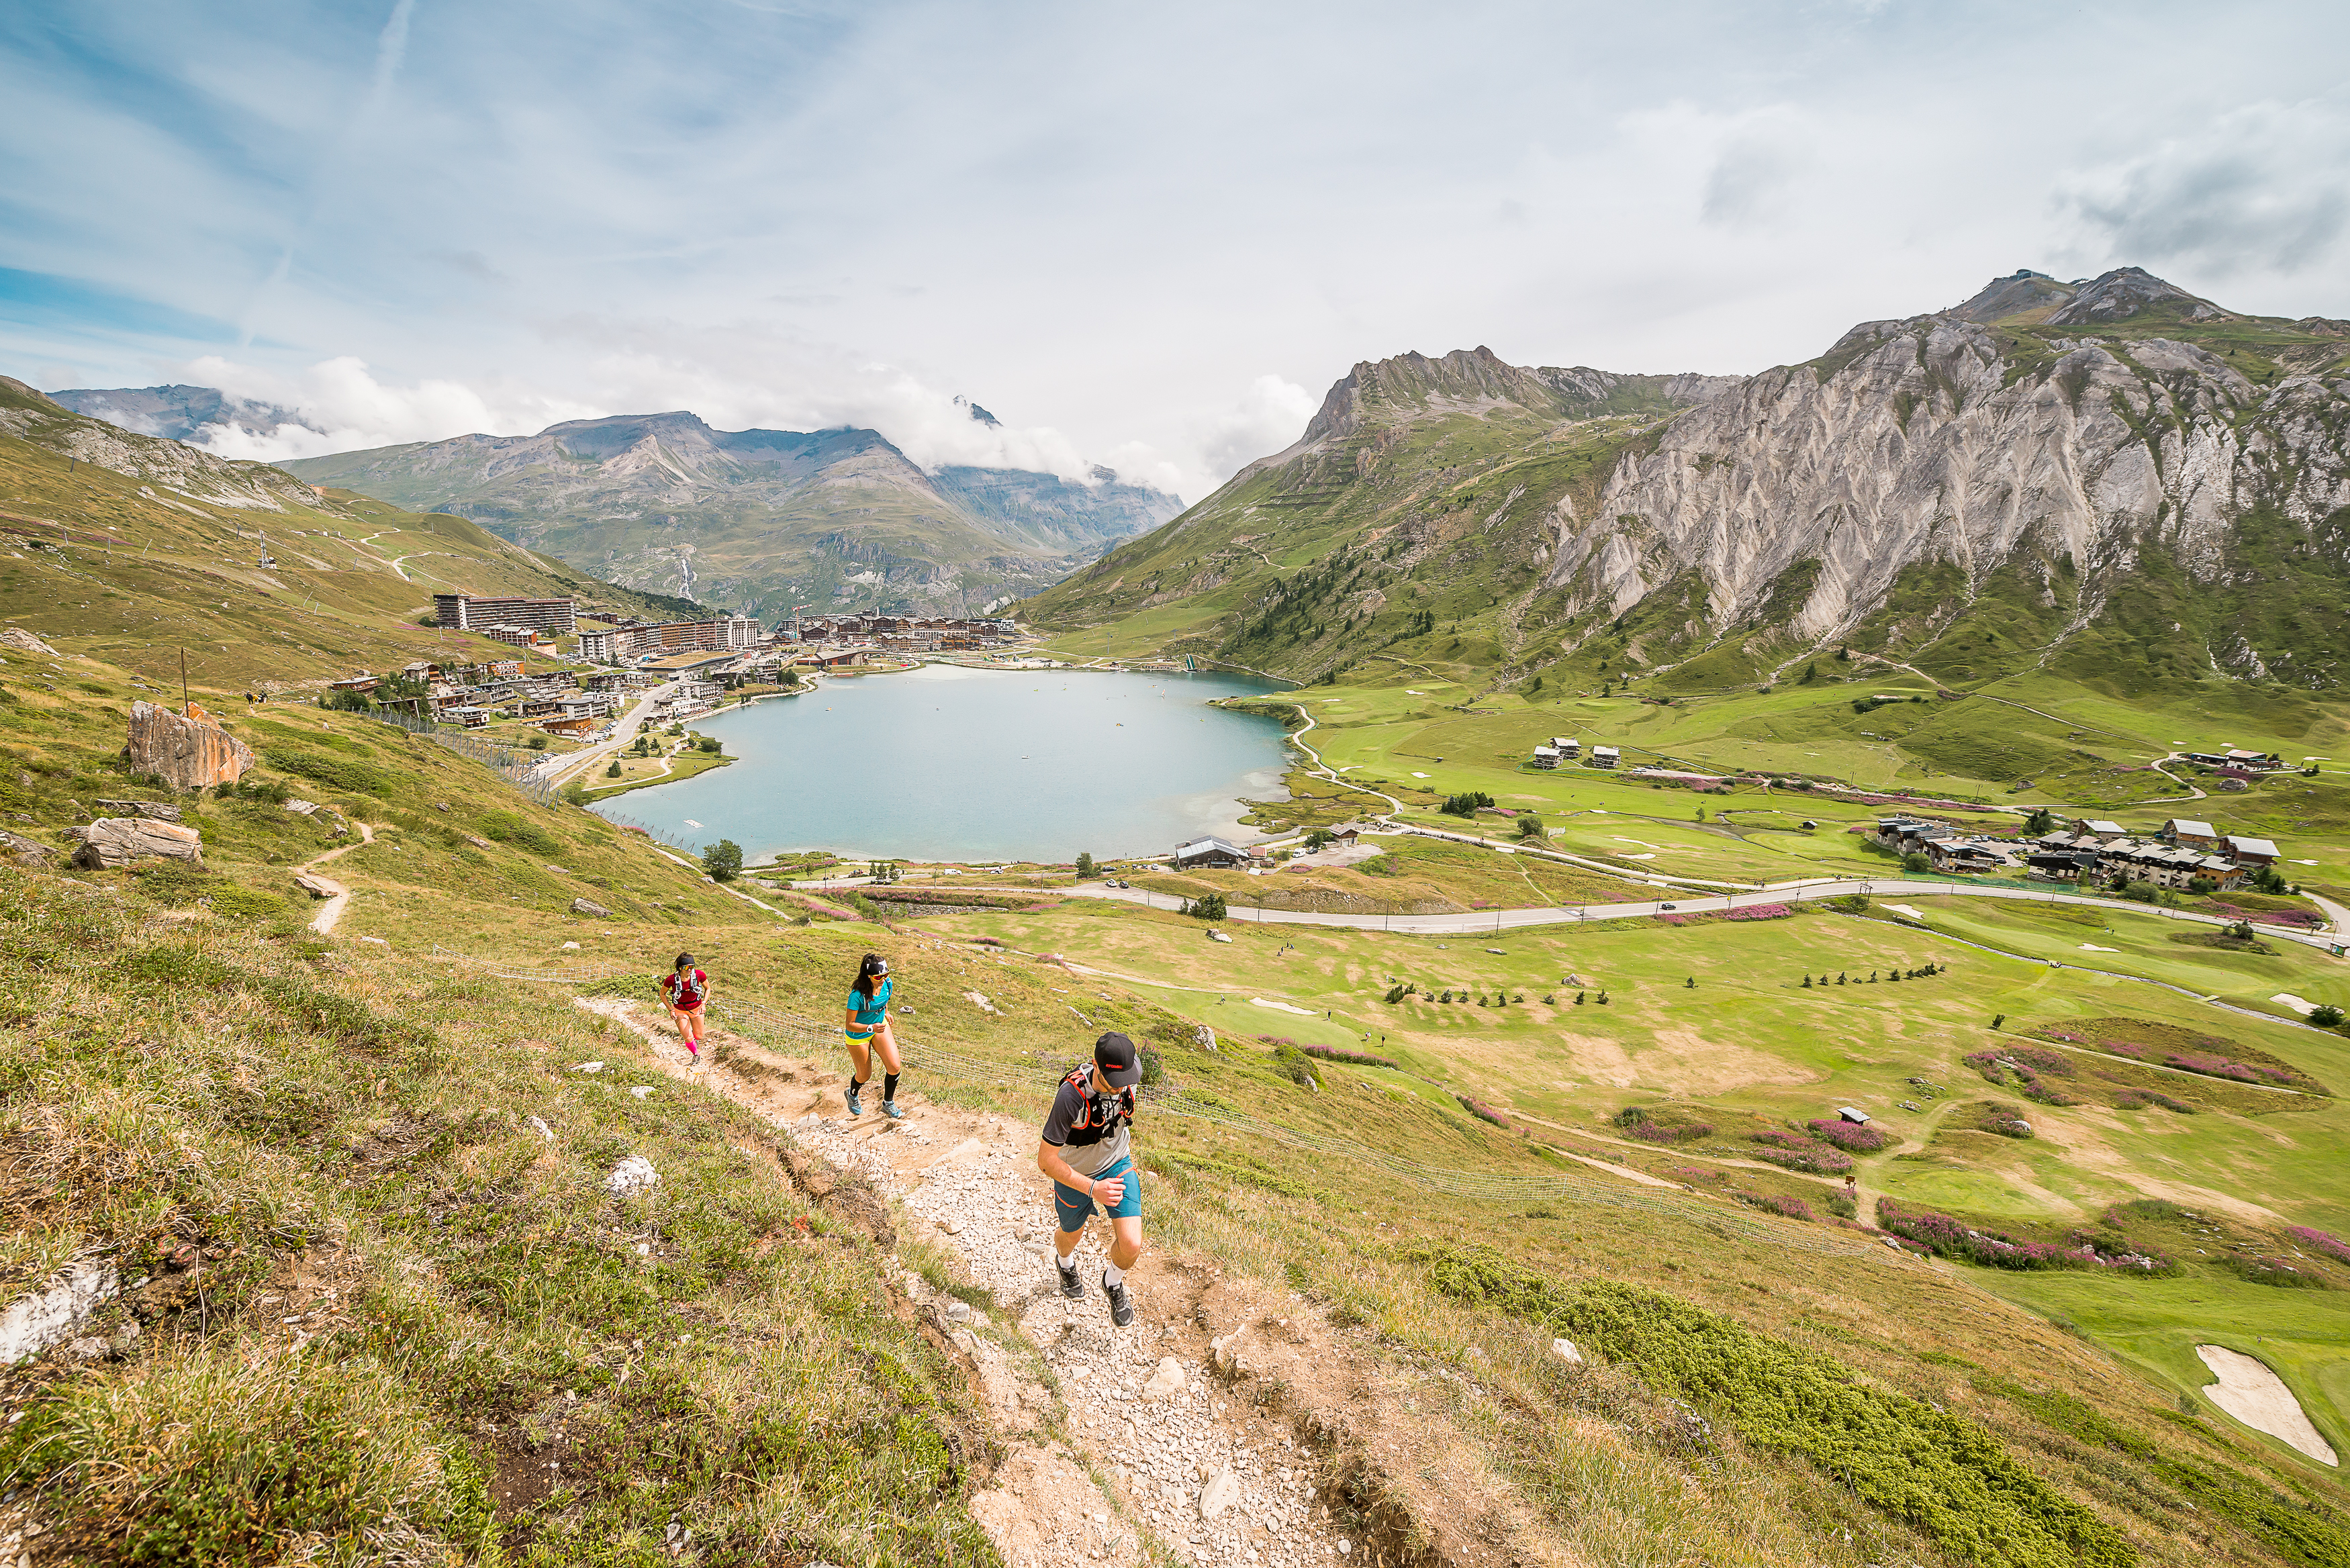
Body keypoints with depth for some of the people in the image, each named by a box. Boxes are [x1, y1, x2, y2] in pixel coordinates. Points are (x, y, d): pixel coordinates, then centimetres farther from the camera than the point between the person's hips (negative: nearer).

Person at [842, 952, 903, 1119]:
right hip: (858, 1035, -5)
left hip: (880, 1026, 5)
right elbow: (849, 1025, -30)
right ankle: (852, 1094, 50)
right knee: (865, 1075, 13)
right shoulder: (857, 995, -35)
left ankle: (888, 1105, 19)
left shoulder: (887, 983, -17)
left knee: (894, 1067, -7)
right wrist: (871, 1028, -41)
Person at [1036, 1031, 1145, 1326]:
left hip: (1118, 1164, 3)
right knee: (1072, 1235, 24)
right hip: (1075, 1175, -2)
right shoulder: (1071, 1097, -39)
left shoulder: (1127, 1080, -22)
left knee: (1132, 1246, -11)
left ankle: (1113, 1283, 25)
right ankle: (1064, 1262, 63)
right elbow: (1046, 1160, -30)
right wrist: (1092, 1188, -35)